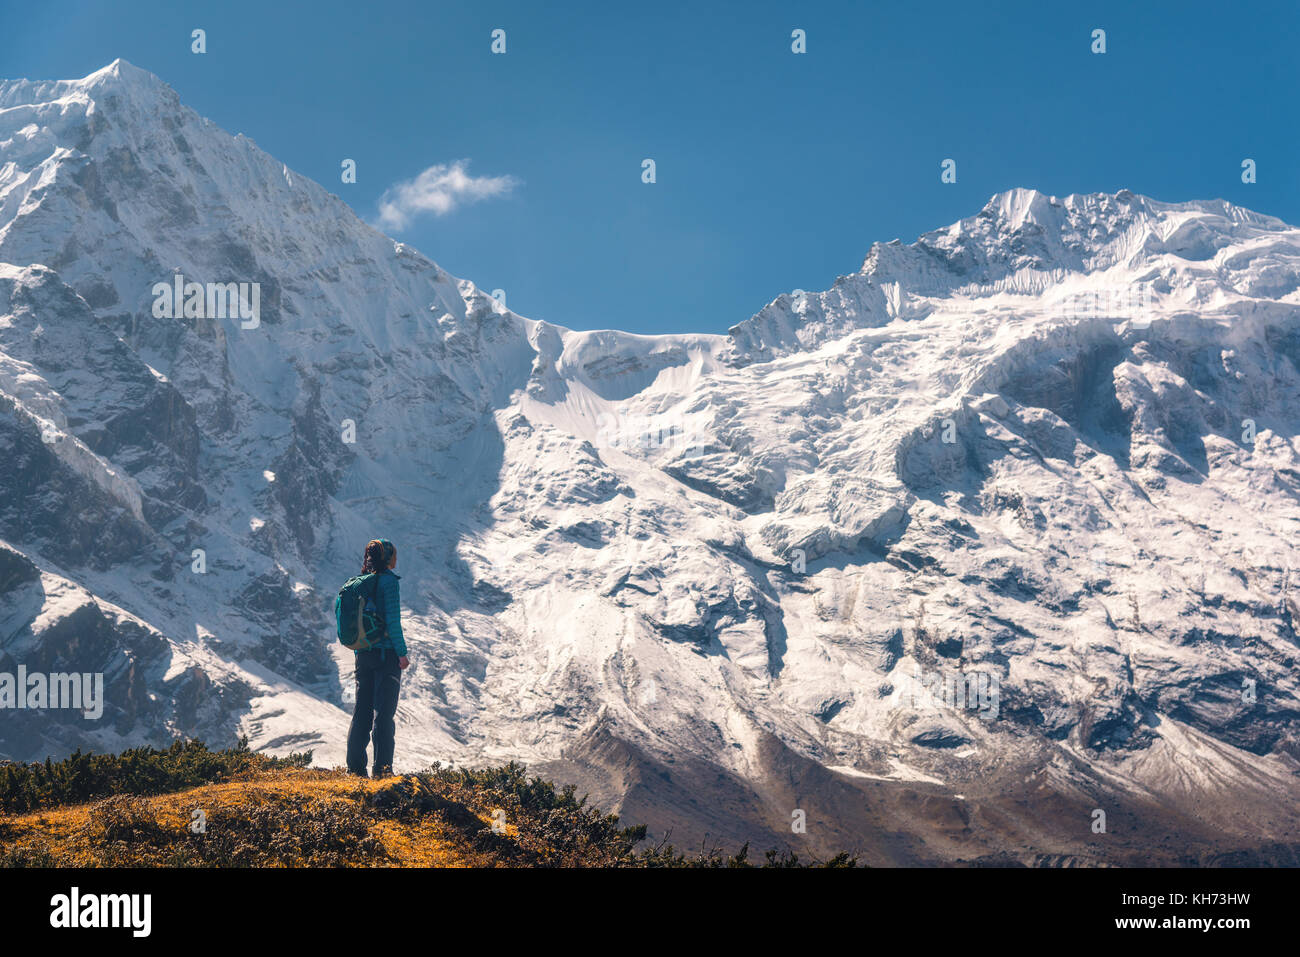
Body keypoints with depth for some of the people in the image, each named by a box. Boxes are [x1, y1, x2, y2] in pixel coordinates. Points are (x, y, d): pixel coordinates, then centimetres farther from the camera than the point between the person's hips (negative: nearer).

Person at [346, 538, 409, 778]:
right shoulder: (388, 579, -10)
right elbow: (392, 620, -15)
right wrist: (402, 652, -11)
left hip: (363, 654, 6)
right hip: (386, 653, -6)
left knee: (362, 710, 10)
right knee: (384, 711, -4)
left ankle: (355, 765, 10)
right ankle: (382, 767, -5)